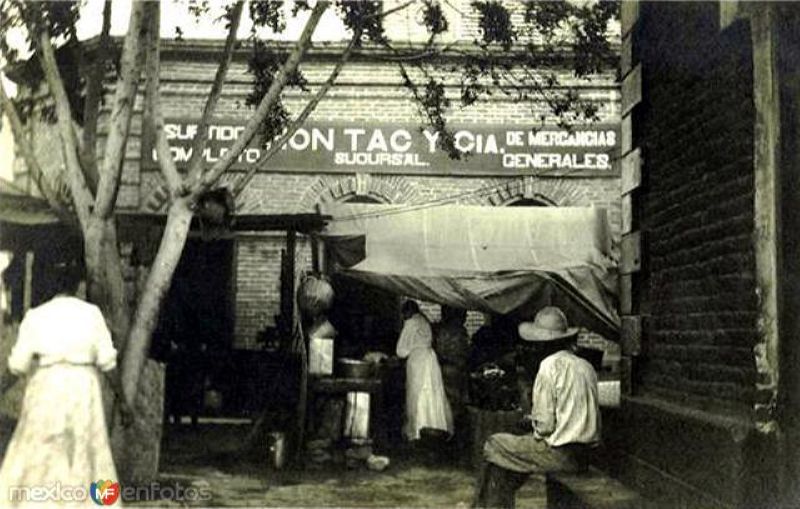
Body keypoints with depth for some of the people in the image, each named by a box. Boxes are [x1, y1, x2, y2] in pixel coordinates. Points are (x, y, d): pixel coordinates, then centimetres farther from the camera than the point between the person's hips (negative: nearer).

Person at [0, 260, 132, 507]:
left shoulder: (36, 316, -2)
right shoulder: (91, 313, -1)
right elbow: (107, 361, -3)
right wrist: (121, 399, 3)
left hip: (46, 390, 0)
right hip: (83, 389, 1)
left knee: (34, 463, 10)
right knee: (86, 459, 9)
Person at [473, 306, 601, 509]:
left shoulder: (551, 365, -14)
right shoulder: (587, 367, 8)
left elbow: (545, 424, -16)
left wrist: (535, 428, 6)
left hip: (561, 454, -8)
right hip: (585, 452, 8)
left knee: (494, 446, 9)